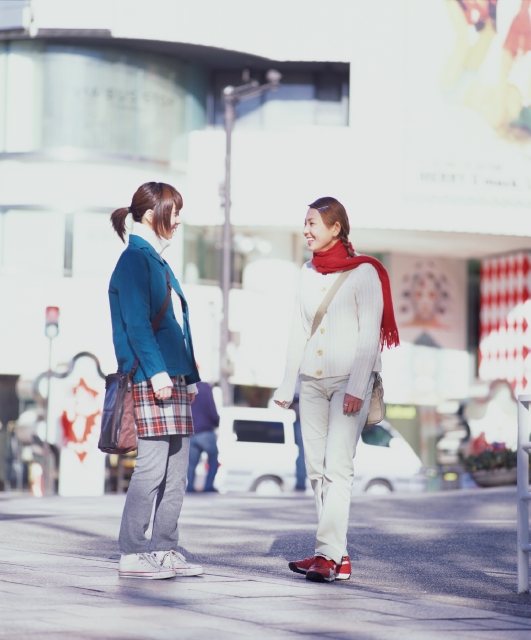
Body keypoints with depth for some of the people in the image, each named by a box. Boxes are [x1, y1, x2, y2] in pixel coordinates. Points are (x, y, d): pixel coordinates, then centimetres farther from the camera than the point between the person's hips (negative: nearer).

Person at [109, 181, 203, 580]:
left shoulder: (160, 262, 20)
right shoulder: (135, 259, -7)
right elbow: (136, 323, -15)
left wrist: (190, 377, 17)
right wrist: (157, 373, -20)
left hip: (174, 378, 9)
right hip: (148, 380, -9)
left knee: (177, 469, 8)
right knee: (152, 466, -10)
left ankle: (165, 550, 12)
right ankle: (132, 555, -7)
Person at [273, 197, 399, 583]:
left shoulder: (363, 273, -6)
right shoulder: (309, 272, 13)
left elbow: (369, 335, -10)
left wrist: (357, 388, -16)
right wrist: (288, 384, 13)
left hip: (349, 381, -6)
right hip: (312, 381, 6)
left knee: (338, 467, -12)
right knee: (316, 468, 3)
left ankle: (329, 554, -16)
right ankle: (338, 556, 7)